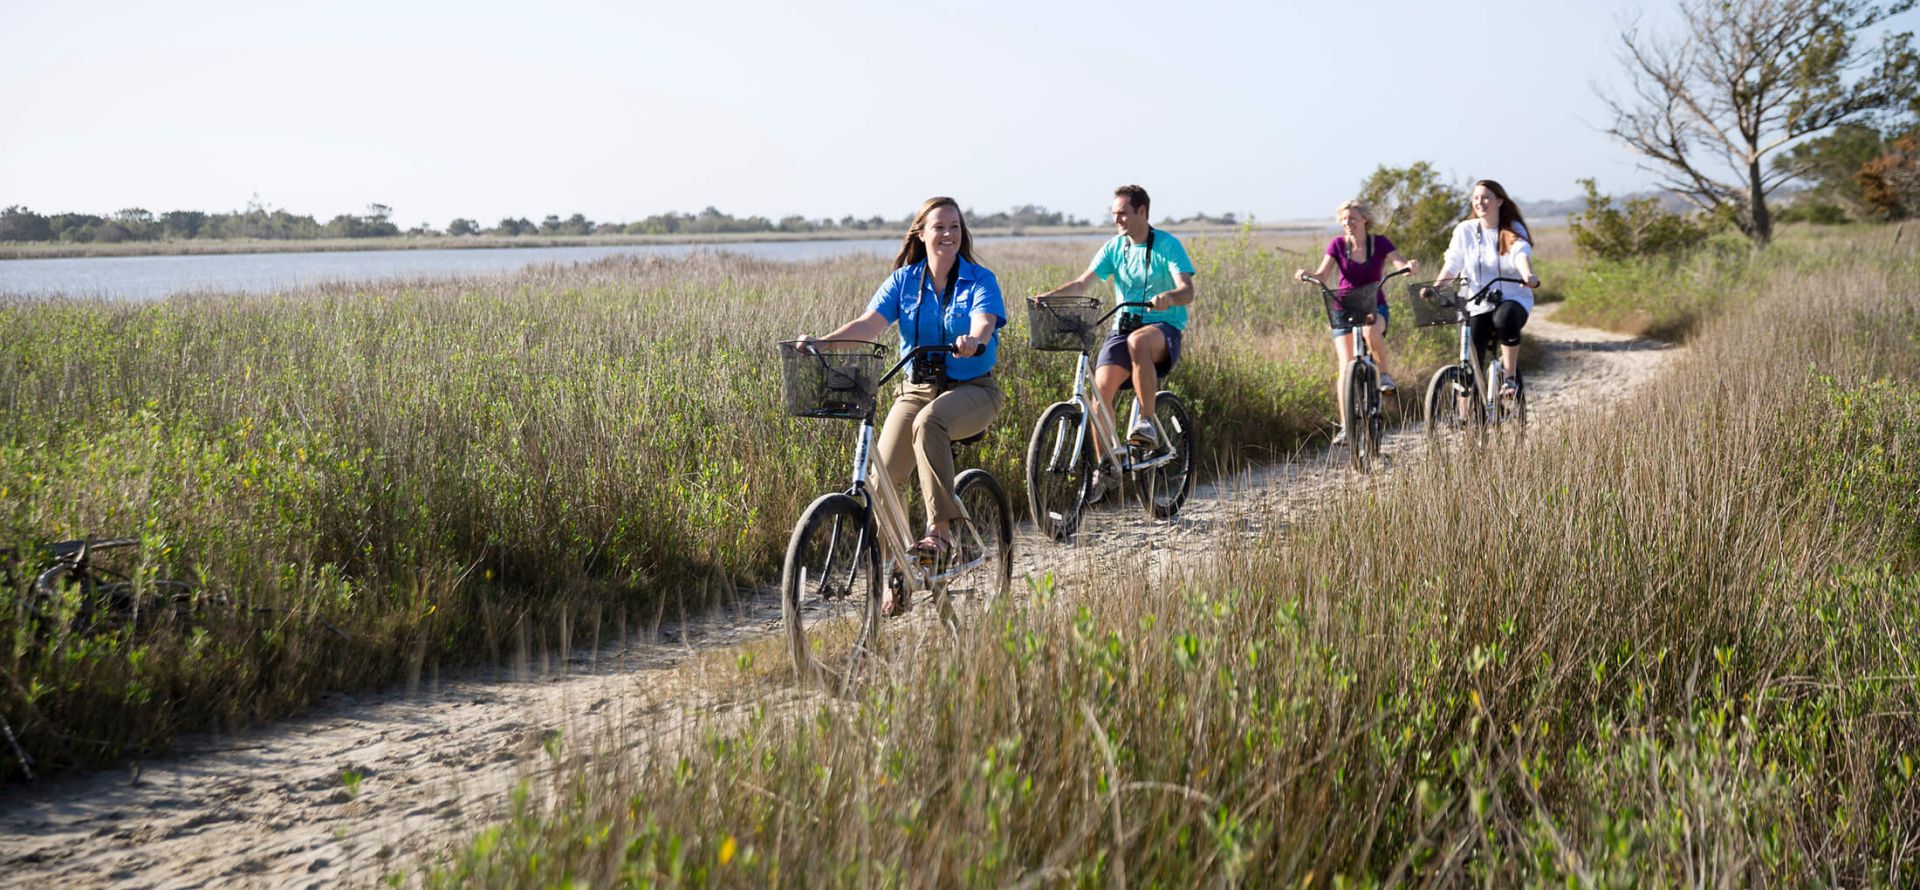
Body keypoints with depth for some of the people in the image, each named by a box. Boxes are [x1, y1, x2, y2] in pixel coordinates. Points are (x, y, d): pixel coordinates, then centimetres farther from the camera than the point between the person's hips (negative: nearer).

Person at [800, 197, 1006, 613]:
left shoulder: (980, 280, -3)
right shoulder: (905, 280, 5)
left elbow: (983, 323, -22)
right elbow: (869, 323, -8)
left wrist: (973, 339, -47)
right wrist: (823, 342, -25)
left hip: (972, 390, -3)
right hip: (917, 388, 4)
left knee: (928, 422, -38)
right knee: (882, 477, -14)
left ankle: (940, 531, -33)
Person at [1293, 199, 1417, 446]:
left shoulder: (1380, 243, -4)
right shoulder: (1337, 244, -3)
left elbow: (1400, 264, -18)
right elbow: (1322, 274, -12)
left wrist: (1410, 266, -41)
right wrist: (1306, 275, -34)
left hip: (1374, 305, -1)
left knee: (1371, 331, -39)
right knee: (1345, 365, -13)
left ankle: (1384, 374, -12)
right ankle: (1345, 426, -11)